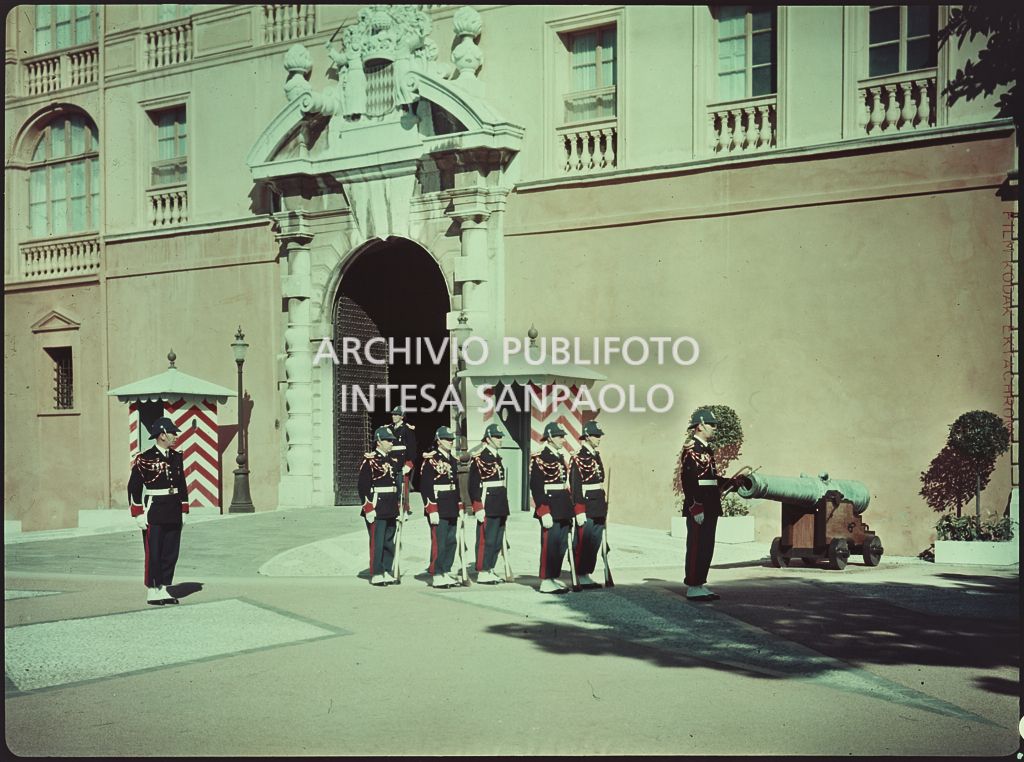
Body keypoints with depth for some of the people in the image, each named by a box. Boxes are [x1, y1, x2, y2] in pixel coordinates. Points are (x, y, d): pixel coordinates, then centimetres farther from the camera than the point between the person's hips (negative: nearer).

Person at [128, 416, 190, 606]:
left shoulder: (176, 457, 10)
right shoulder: (144, 459, -8)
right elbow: (134, 487, -8)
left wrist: (183, 511, 13)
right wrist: (139, 514, -10)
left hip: (174, 516, 6)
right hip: (154, 515, -6)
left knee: (171, 554, 8)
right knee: (153, 554, 0)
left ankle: (164, 589, 17)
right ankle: (152, 591, 8)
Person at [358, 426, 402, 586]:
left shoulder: (391, 460, 15)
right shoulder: (369, 460, -9)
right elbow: (363, 487, -13)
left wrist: (398, 508, 19)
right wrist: (368, 509, -17)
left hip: (391, 511, 8)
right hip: (377, 509, -7)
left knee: (389, 542, 11)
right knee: (377, 542, -4)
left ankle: (386, 572, 18)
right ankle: (376, 574, 1)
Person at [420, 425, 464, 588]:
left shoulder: (452, 460, 16)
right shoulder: (430, 460, -9)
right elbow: (425, 486, -15)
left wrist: (460, 506, 19)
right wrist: (431, 510, -18)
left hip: (452, 510, 8)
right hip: (438, 510, -8)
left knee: (451, 541, 10)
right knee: (439, 542, -6)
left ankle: (447, 572, 18)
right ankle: (437, 576, -1)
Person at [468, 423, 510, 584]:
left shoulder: (497, 457, 17)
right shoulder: (478, 458, -10)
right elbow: (473, 485, -14)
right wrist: (478, 508, -19)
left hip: (500, 508, 9)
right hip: (487, 507, -9)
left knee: (497, 541, 11)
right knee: (486, 540, -5)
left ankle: (490, 570, 19)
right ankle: (482, 573, 2)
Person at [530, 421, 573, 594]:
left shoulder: (560, 457, 16)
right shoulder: (539, 459, -10)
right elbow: (536, 487, -15)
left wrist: (570, 510, 19)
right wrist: (544, 513, -20)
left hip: (563, 511, 8)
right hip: (550, 512, -8)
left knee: (561, 545, 10)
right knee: (549, 545, -6)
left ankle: (555, 578, 18)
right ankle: (546, 581, -2)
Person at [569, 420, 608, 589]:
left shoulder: (596, 456, 15)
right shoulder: (578, 458, -11)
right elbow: (575, 486, -15)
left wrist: (604, 508, 18)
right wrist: (579, 511, -19)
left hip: (598, 510, 8)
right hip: (586, 509, -8)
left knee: (595, 543, 10)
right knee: (583, 543, -3)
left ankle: (586, 574, 17)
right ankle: (580, 577, 3)